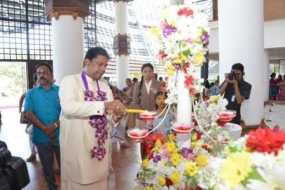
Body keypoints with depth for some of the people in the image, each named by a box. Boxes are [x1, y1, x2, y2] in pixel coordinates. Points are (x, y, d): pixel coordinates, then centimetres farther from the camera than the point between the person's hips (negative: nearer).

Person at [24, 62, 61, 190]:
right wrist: (44, 128, -15)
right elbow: (29, 113, -4)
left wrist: (55, 125, -18)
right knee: (47, 166, 16)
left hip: (60, 135, -1)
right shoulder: (31, 93, 6)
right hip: (41, 137, 2)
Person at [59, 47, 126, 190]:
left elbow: (107, 118, 11)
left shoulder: (105, 87, 10)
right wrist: (103, 105, -30)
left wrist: (114, 118, -12)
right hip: (78, 148, -5)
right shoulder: (70, 81, -6)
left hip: (101, 147, 5)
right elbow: (68, 107, -25)